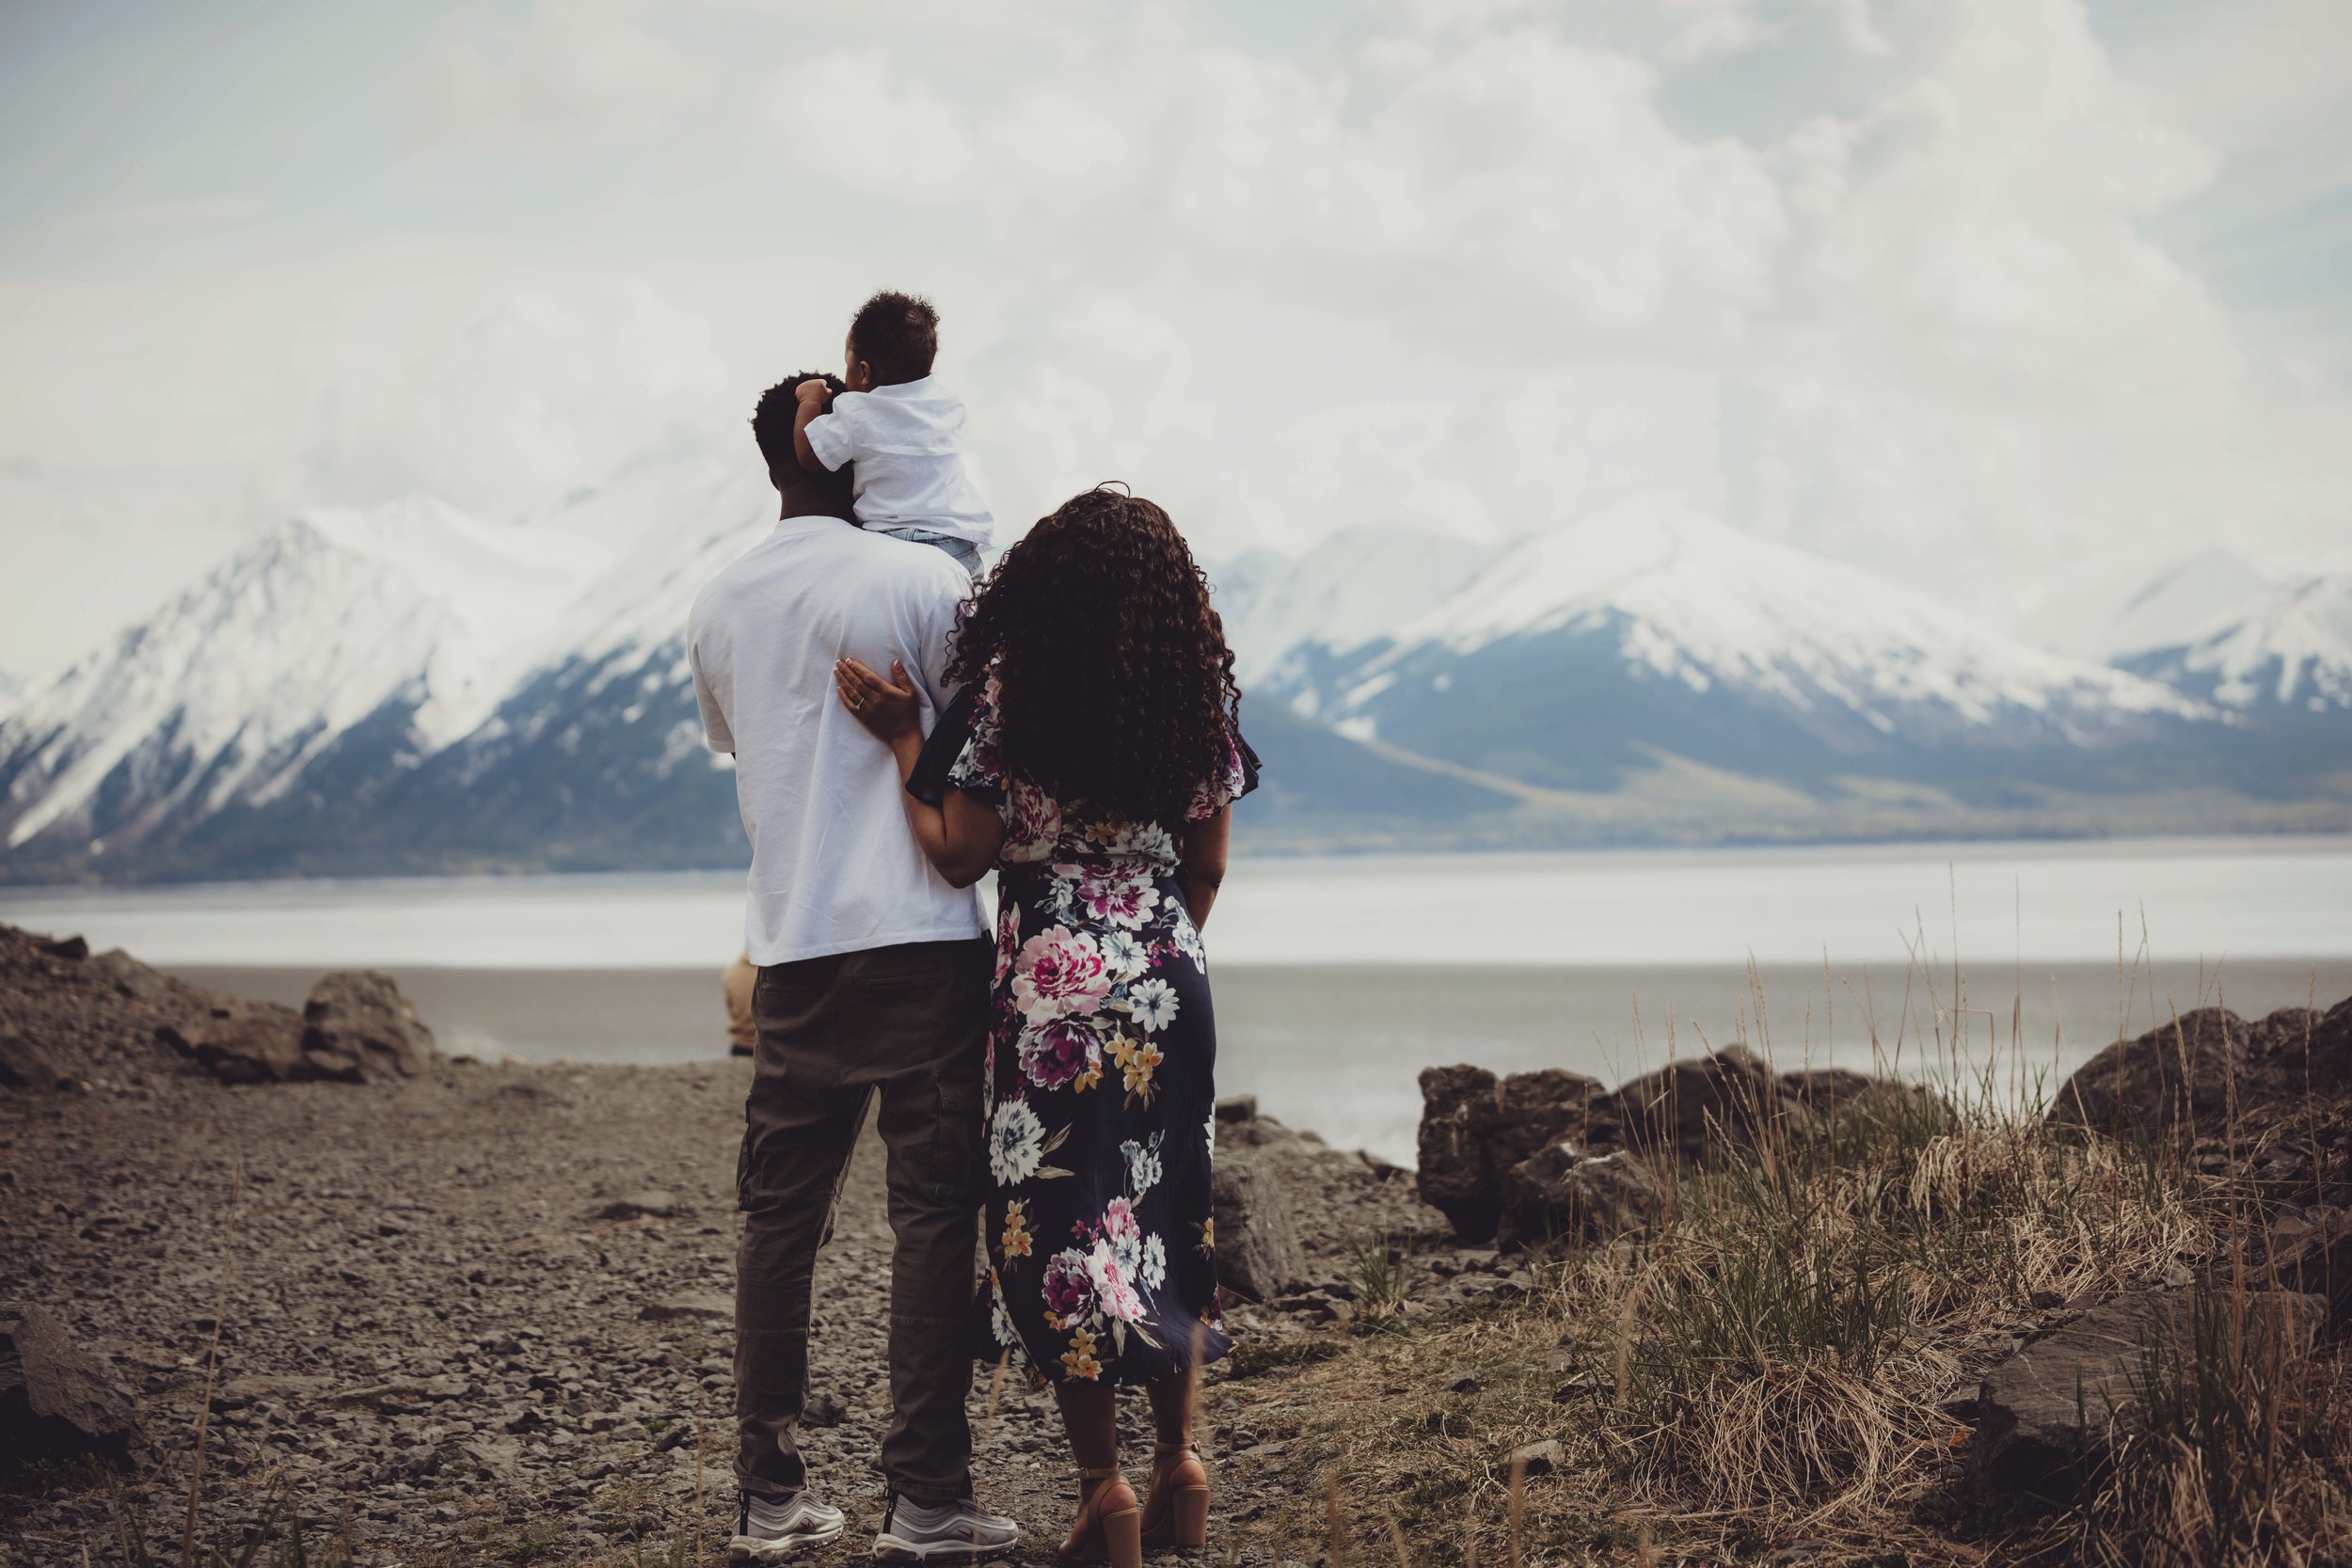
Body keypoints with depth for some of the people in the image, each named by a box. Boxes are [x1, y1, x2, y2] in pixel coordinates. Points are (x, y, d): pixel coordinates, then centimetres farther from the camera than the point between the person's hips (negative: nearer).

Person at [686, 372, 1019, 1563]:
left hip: (792, 942, 5)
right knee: (933, 1210, 0)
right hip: (924, 935, -5)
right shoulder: (922, 580, -6)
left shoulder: (718, 607, 9)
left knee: (780, 1218, 10)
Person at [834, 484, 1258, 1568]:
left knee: (1059, 1226, 3)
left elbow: (960, 856, -7)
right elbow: (1207, 866, 8)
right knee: (1166, 1214, 15)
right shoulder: (1195, 697, 2)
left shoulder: (1005, 689, -9)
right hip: (1169, 981, 4)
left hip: (1053, 985, -4)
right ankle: (1179, 1470, 20)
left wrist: (903, 739, 1)